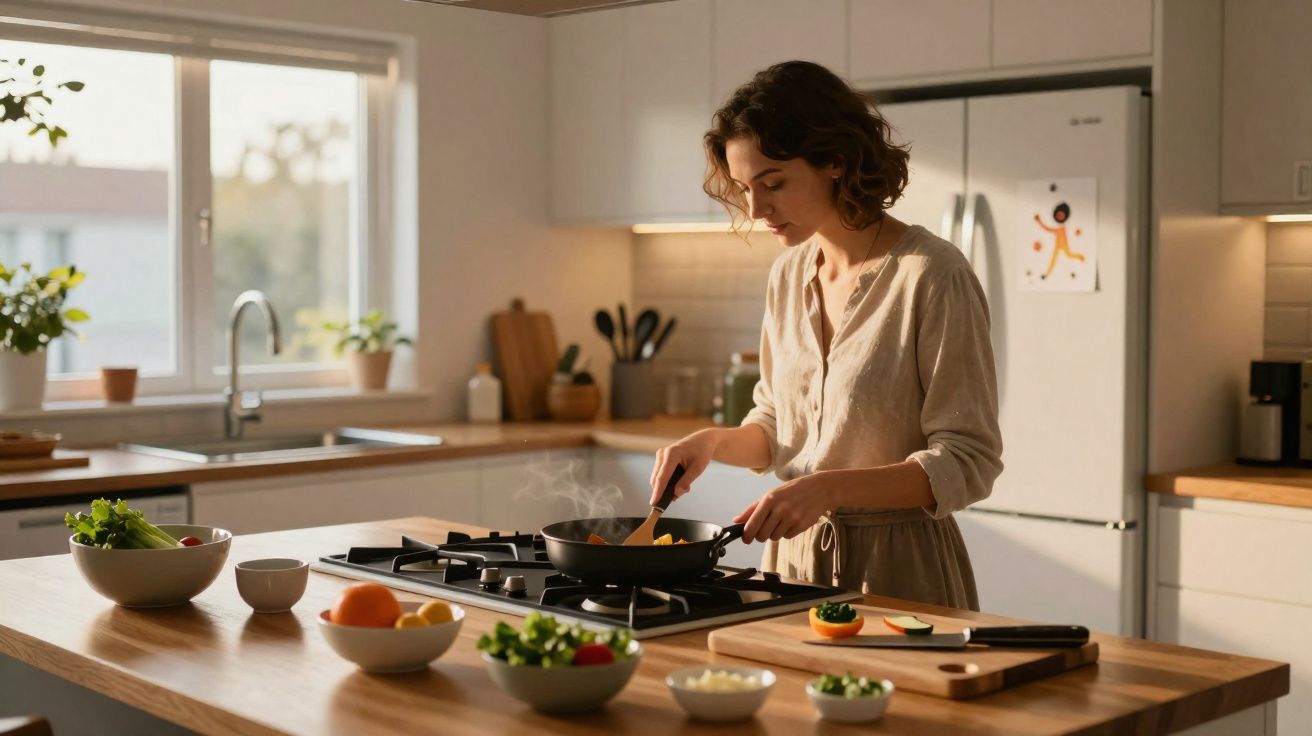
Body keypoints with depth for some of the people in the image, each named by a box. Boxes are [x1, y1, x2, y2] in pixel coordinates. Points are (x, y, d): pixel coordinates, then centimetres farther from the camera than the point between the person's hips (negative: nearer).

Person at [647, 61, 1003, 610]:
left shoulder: (932, 276, -16)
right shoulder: (788, 274, 4)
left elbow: (967, 462, -18)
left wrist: (828, 488, -28)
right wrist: (716, 442, -5)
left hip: (898, 570, -6)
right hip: (793, 559, 6)